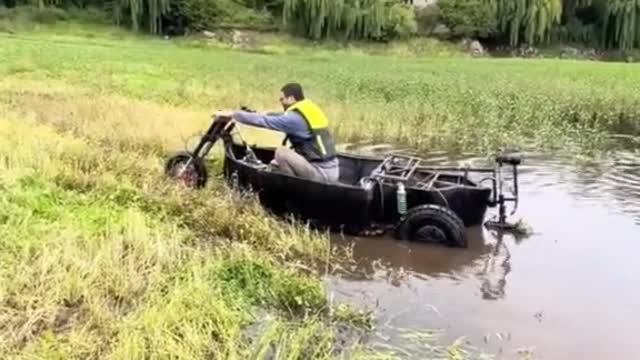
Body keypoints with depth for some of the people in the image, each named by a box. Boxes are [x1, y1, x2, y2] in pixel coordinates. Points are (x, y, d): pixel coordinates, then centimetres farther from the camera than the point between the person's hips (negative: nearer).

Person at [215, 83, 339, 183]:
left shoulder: (295, 118, -17)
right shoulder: (309, 109, 9)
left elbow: (264, 121, -14)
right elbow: (280, 117, 18)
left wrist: (233, 114, -6)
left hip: (323, 173, -9)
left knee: (281, 152, -17)